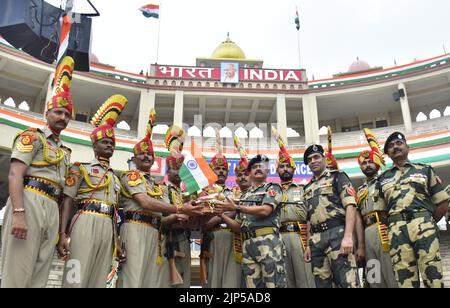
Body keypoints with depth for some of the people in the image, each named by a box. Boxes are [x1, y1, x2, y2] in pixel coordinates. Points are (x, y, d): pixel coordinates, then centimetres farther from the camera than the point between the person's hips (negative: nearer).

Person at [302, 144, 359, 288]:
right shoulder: (308, 188, 23)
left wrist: (348, 236, -18)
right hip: (316, 239, 6)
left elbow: (350, 205, -7)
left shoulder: (337, 177, 5)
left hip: (337, 234, -6)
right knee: (322, 284, 7)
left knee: (347, 282, -11)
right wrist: (308, 244, 17)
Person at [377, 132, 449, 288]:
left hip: (423, 225, -1)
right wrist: (396, 226, 10)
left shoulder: (425, 170, 17)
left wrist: (427, 222, 11)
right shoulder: (383, 178, 21)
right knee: (405, 280, -2)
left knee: (433, 276, -8)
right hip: (397, 230, 2)